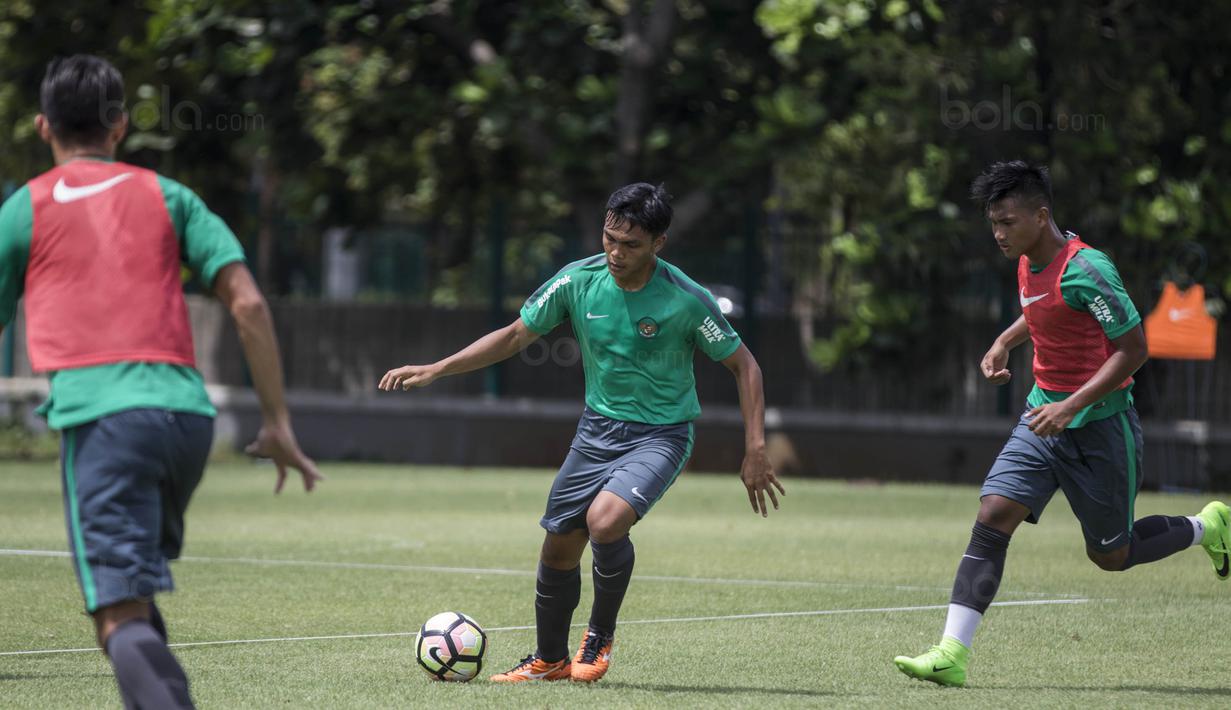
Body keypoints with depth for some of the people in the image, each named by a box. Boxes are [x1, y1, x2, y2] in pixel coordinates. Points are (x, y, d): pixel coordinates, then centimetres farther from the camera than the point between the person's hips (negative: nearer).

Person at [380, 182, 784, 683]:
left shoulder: (686, 300, -19)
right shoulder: (578, 281, -10)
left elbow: (743, 365, -7)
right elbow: (515, 336, 3)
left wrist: (755, 452, -13)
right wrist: (435, 370, -3)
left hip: (660, 435, -4)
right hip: (598, 426, 4)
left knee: (605, 520, -28)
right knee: (560, 545, 6)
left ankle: (600, 635, -2)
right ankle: (549, 660, 30)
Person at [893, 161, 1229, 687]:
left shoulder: (1085, 269, -21)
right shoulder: (1028, 264, 5)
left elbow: (1133, 348, -20)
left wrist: (1071, 407, -26)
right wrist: (1005, 342, 12)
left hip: (1099, 424, -7)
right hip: (1044, 417, 7)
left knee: (1111, 556, 6)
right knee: (992, 517, -11)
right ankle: (951, 654, -16)